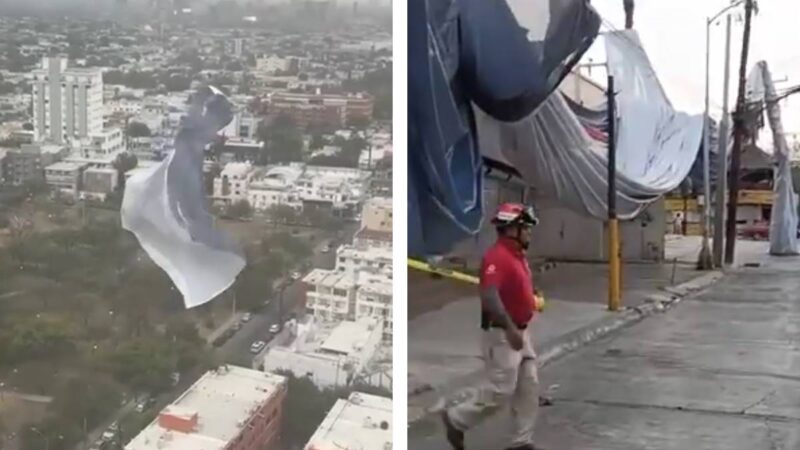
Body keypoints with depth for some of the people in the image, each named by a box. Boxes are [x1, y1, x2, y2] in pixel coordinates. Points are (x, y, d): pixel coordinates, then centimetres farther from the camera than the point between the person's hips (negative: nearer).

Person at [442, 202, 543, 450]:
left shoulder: (518, 256, 12)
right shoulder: (497, 256, -20)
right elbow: (489, 296, -32)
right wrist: (510, 329, -34)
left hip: (520, 332, 10)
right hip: (502, 334, -10)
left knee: (529, 388, 9)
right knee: (501, 390, -6)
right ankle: (456, 419, 13)